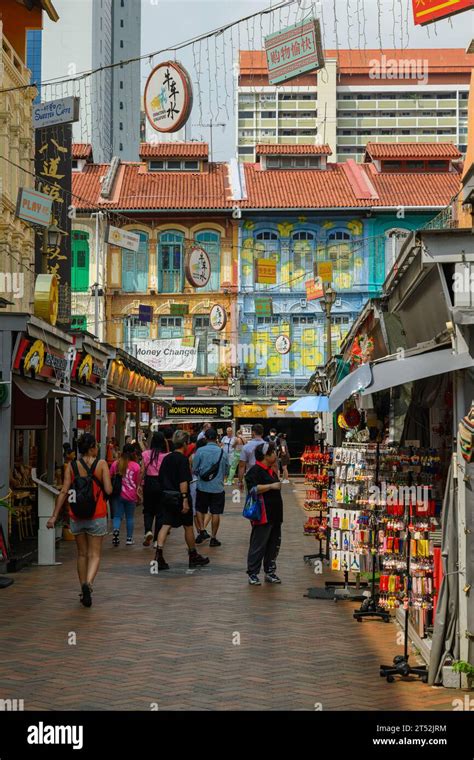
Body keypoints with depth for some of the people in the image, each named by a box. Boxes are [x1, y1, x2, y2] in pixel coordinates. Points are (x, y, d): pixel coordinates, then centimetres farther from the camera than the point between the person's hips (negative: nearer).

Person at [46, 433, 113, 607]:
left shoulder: (71, 466, -1)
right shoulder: (101, 464, -7)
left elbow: (64, 492, -6)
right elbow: (108, 490, -13)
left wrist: (54, 516, -5)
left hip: (77, 516, 3)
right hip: (97, 516, -3)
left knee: (82, 554, 16)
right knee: (94, 554, 3)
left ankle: (83, 591, 21)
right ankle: (88, 583, -22)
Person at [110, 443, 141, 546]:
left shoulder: (115, 464, -2)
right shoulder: (136, 466, -7)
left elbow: (109, 478, 6)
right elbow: (138, 482, 1)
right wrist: (136, 492, 20)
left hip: (117, 494, 1)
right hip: (131, 495, -1)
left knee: (117, 516, 6)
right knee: (130, 517, 13)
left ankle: (116, 530, -21)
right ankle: (129, 538, 19)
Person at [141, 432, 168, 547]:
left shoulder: (146, 454, -4)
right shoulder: (165, 455, -9)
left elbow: (143, 471, -3)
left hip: (149, 482, 1)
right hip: (162, 484, -1)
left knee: (148, 510, 16)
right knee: (160, 511, 10)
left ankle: (148, 531, -9)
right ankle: (157, 539, 11)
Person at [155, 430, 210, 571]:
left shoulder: (166, 458, 9)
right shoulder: (183, 459, -14)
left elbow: (161, 478, 14)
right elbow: (183, 481, -20)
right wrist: (185, 500, -21)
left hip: (167, 496, 6)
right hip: (179, 496, -6)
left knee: (166, 525, 1)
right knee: (188, 526, 8)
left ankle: (159, 555, -13)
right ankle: (193, 557, 21)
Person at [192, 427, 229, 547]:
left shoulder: (200, 451, -8)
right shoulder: (222, 452, -3)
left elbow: (194, 470, -2)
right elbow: (226, 470, 7)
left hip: (203, 486, 0)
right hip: (218, 487, 0)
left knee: (200, 510, 19)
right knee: (215, 513, 6)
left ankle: (202, 530, 5)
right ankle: (213, 538, 9)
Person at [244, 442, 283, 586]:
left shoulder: (271, 470, 17)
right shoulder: (255, 471, -12)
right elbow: (253, 488, -25)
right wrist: (271, 486, -23)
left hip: (275, 514, 9)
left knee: (274, 544, 12)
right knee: (258, 545, -5)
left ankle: (270, 571, 21)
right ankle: (252, 574, 2)